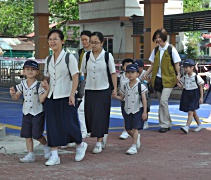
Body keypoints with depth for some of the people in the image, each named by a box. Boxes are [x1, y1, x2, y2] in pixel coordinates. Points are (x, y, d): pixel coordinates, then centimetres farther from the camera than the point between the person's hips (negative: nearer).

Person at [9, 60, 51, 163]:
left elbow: (42, 99, -19)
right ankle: (30, 155, 10)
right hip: (26, 113, 5)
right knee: (27, 135, 5)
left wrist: (47, 90, -31)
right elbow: (16, 97, 7)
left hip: (37, 113, -5)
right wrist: (13, 94, -14)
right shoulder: (22, 84, 2)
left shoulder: (38, 85, -13)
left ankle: (45, 146, 22)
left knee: (36, 134, -7)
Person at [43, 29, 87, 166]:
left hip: (66, 97, -5)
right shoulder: (48, 60, 11)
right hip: (52, 98, 5)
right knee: (52, 126, 2)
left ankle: (80, 145, 25)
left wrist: (72, 94, -18)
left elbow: (75, 77, -10)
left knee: (69, 125, -3)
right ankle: (54, 156, 6)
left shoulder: (69, 57, -5)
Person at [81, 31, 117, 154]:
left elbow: (113, 73, -1)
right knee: (90, 115, 5)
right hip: (89, 90, 3)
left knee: (100, 116, -4)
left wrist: (115, 88, -4)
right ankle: (103, 135, 26)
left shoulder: (107, 56, -5)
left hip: (103, 90, -3)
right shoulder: (86, 56, 2)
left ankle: (99, 142, 2)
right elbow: (84, 73, 10)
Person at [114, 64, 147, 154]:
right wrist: (115, 96, -10)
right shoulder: (125, 86, 5)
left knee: (135, 128, -9)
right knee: (128, 129, 9)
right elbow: (121, 97, 12)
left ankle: (134, 147, -3)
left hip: (137, 110, -5)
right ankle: (137, 137, 39)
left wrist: (145, 112, -12)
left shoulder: (140, 86, -8)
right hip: (128, 110, 5)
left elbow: (144, 99, -8)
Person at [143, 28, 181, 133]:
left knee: (163, 101, -16)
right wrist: (146, 74, 0)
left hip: (168, 79, -6)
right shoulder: (155, 50, 9)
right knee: (162, 102, 10)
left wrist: (178, 74, -18)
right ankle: (168, 124, 21)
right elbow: (153, 65, 13)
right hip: (158, 79, 6)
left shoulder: (171, 49, -6)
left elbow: (177, 64, -3)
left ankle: (164, 124, -7)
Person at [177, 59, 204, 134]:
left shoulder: (196, 77, -9)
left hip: (194, 95, -6)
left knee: (190, 112, -15)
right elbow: (181, 86, 12)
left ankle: (187, 127, -21)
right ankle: (199, 125, 30)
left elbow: (201, 87, -4)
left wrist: (201, 97, -6)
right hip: (186, 95, 6)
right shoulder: (184, 77, 6)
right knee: (193, 112, 15)